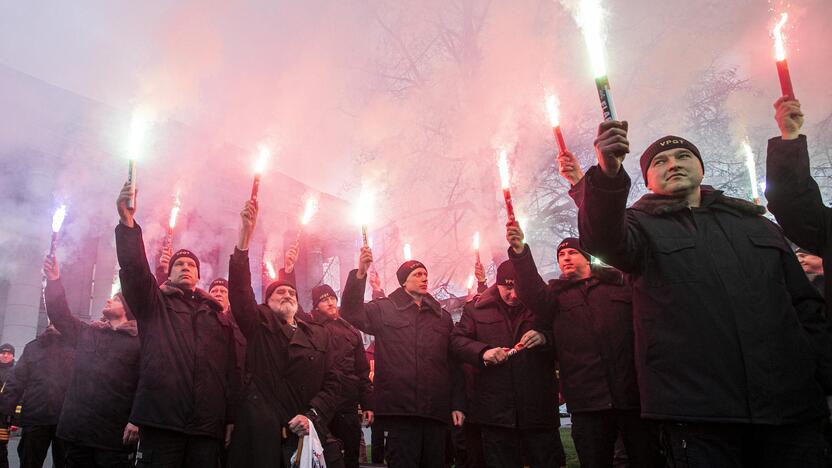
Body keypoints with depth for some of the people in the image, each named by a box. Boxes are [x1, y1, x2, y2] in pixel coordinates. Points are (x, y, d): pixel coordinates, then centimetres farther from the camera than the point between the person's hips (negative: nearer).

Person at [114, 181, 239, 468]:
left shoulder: (217, 315, 19)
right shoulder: (153, 303, 14)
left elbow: (230, 369, 14)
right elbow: (134, 267, -4)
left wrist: (230, 418, 7)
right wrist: (127, 221, -16)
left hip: (209, 425, 2)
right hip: (161, 421, -2)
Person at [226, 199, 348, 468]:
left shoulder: (321, 335, 14)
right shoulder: (259, 325, 9)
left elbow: (333, 382, 6)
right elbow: (240, 289, -6)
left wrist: (312, 416, -11)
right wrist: (245, 235, -16)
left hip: (308, 432, 2)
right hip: (262, 432, -2)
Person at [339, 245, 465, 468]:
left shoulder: (442, 316, 16)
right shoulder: (384, 310, 5)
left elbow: (454, 364, 15)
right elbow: (351, 313, -12)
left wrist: (457, 404, 9)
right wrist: (360, 274, -24)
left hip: (437, 412, 4)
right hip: (399, 410, -4)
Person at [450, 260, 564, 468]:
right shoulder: (476, 308, 5)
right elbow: (456, 340, 1)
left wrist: (545, 340, -16)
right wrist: (483, 352, -16)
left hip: (538, 409, 0)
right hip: (495, 410, 0)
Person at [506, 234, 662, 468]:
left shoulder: (619, 282, 14)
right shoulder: (556, 293, 14)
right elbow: (534, 295, -8)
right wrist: (520, 253, -21)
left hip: (633, 393, 0)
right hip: (588, 401, 0)